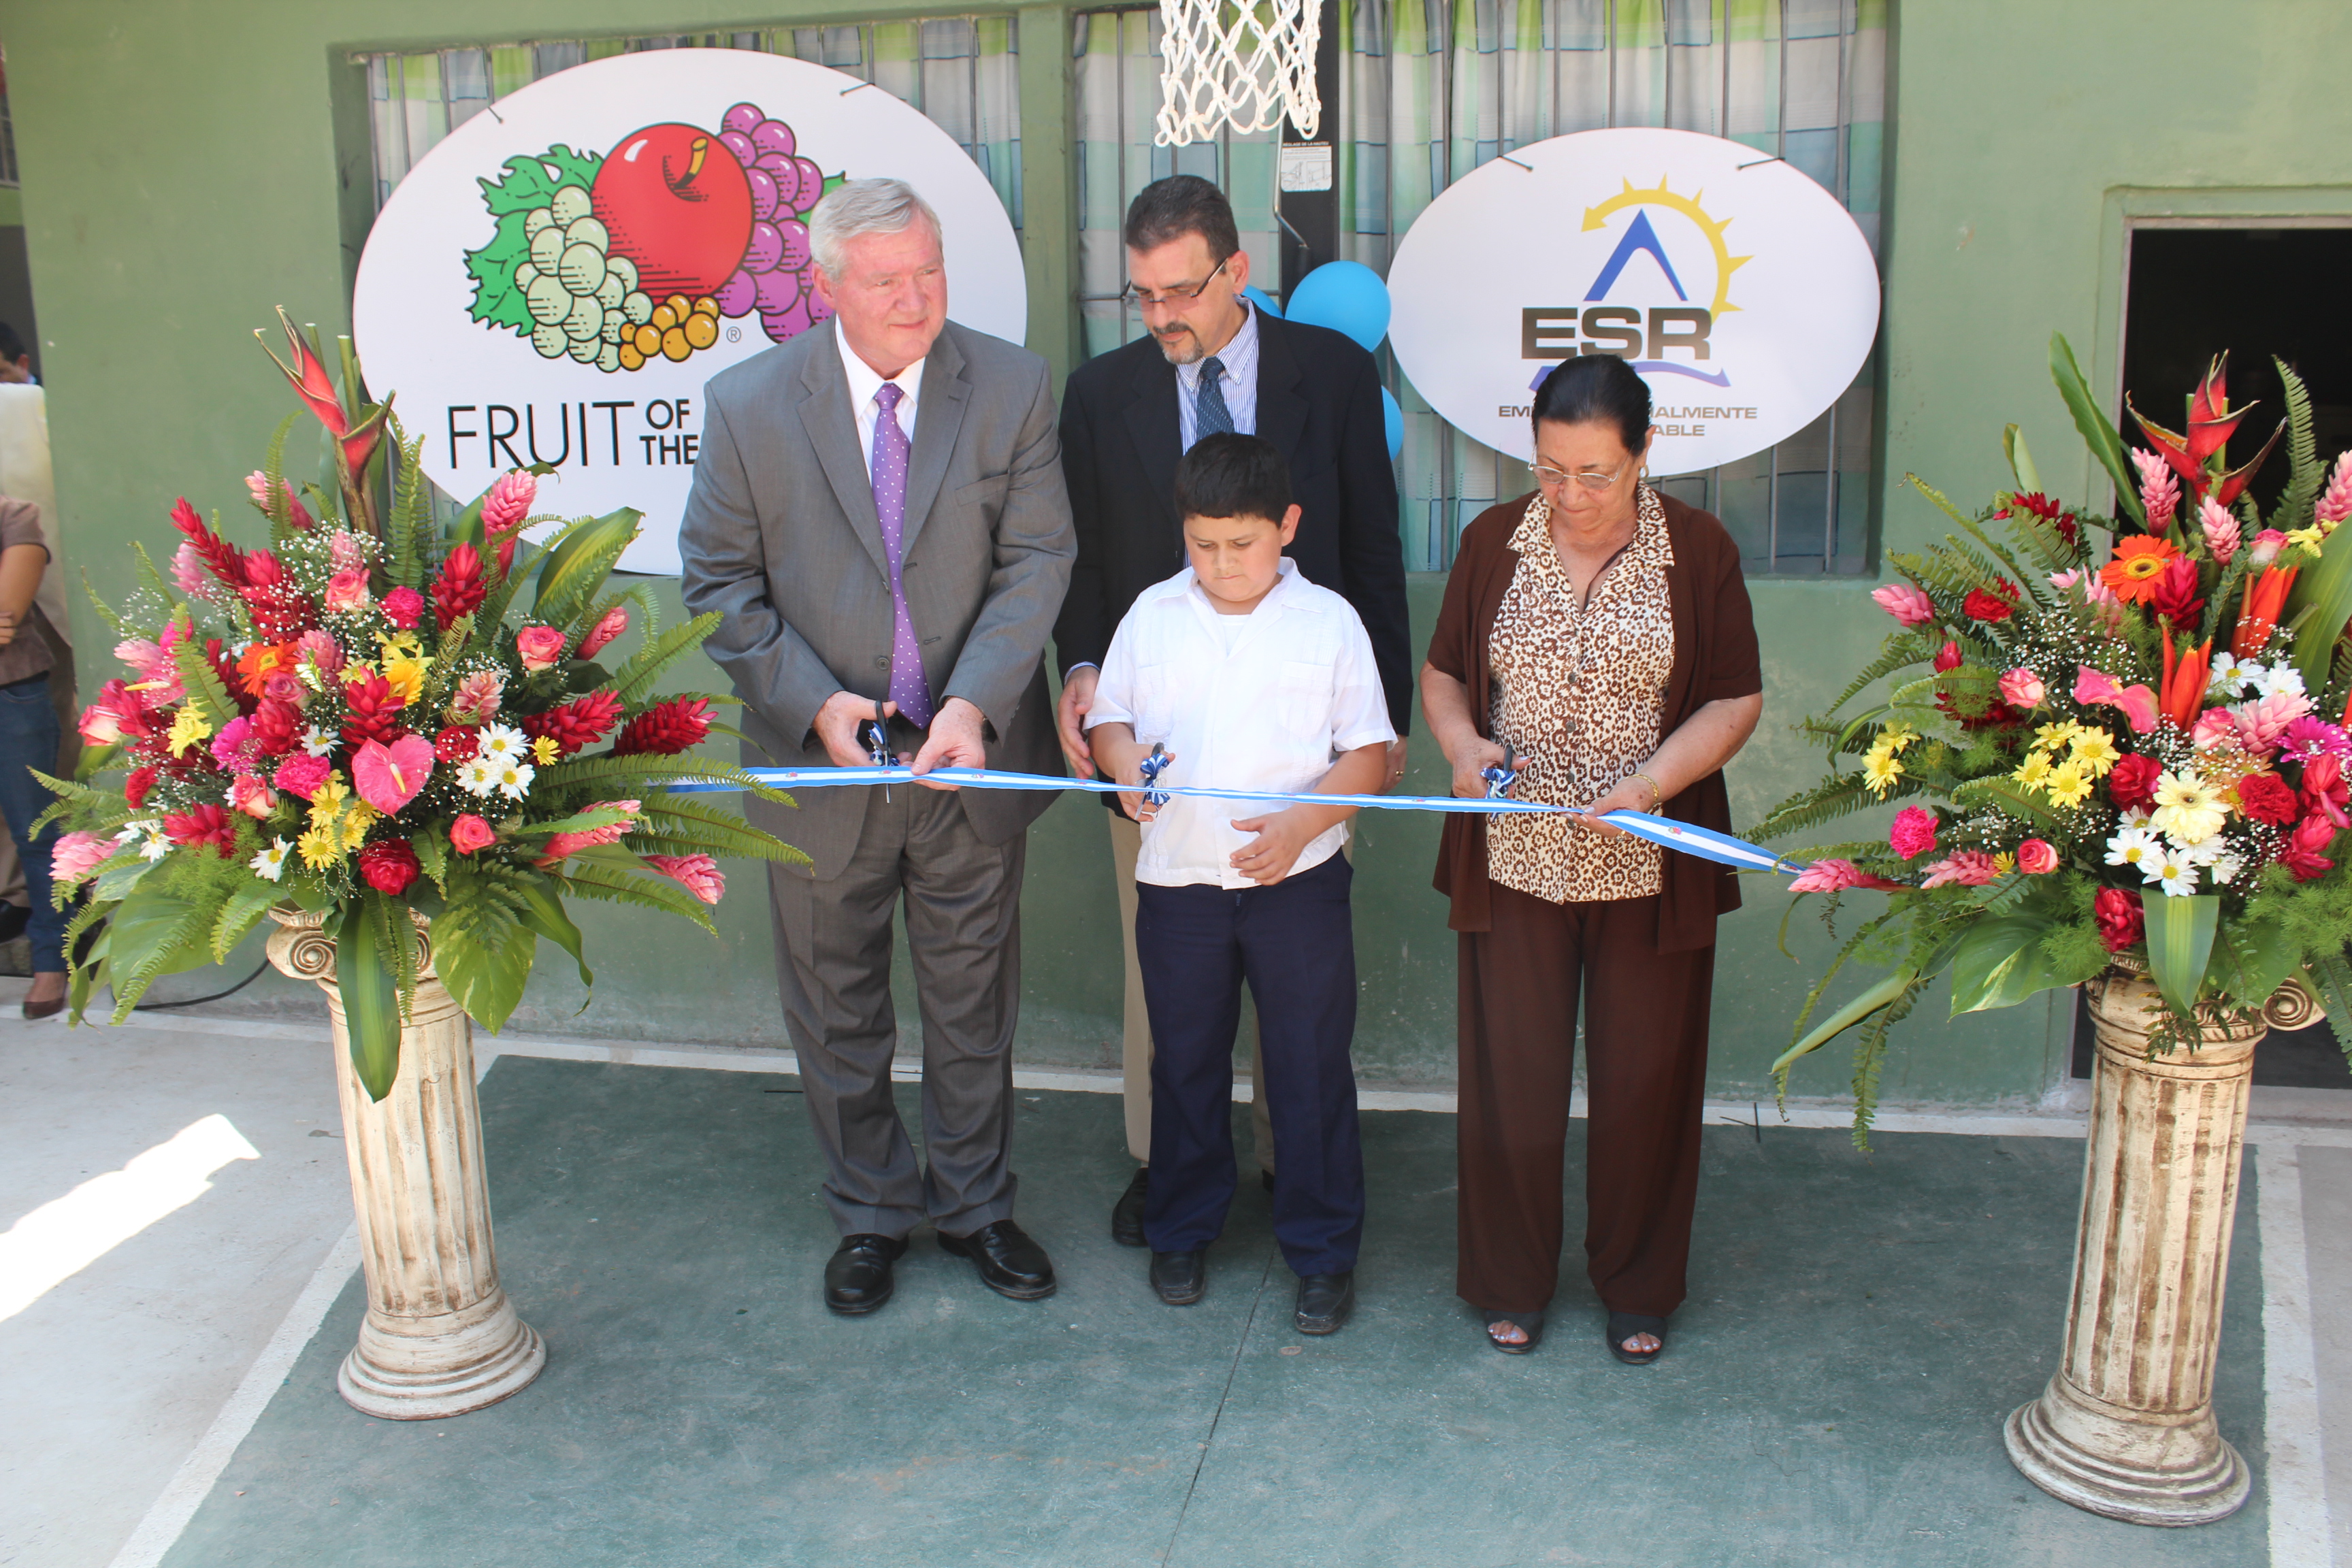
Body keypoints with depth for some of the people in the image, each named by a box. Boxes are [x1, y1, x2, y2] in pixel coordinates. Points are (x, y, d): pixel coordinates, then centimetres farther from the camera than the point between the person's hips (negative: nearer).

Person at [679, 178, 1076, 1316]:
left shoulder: (1011, 388, -7)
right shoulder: (747, 404, -9)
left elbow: (1036, 559, -9)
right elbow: (720, 581, -4)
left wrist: (975, 701, -22)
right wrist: (812, 700, -17)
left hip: (971, 759, 1)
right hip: (820, 766, 0)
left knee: (973, 1004, 16)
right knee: (837, 1016, 15)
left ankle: (974, 1203, 37)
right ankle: (871, 1215, 36)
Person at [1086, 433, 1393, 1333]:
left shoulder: (1328, 620, -4)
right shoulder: (1152, 615, 3)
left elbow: (1370, 757, -4)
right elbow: (1107, 720, 10)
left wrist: (1300, 822, -20)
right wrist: (1125, 761, -13)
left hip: (1297, 884, -2)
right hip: (1176, 881, 2)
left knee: (1311, 1069, 5)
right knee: (1185, 1063, 15)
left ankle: (1323, 1250, 20)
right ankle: (1182, 1231, 33)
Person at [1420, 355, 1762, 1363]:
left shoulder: (1699, 551, -3)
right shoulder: (1493, 542, 2)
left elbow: (1736, 702, -2)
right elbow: (1443, 673, 11)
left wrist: (1647, 782, -18)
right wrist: (1462, 744, -10)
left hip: (1649, 865, -1)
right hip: (1516, 860, 1)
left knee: (1644, 1079, 9)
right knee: (1511, 1075, 7)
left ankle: (1638, 1288, 28)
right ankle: (1510, 1282, 26)